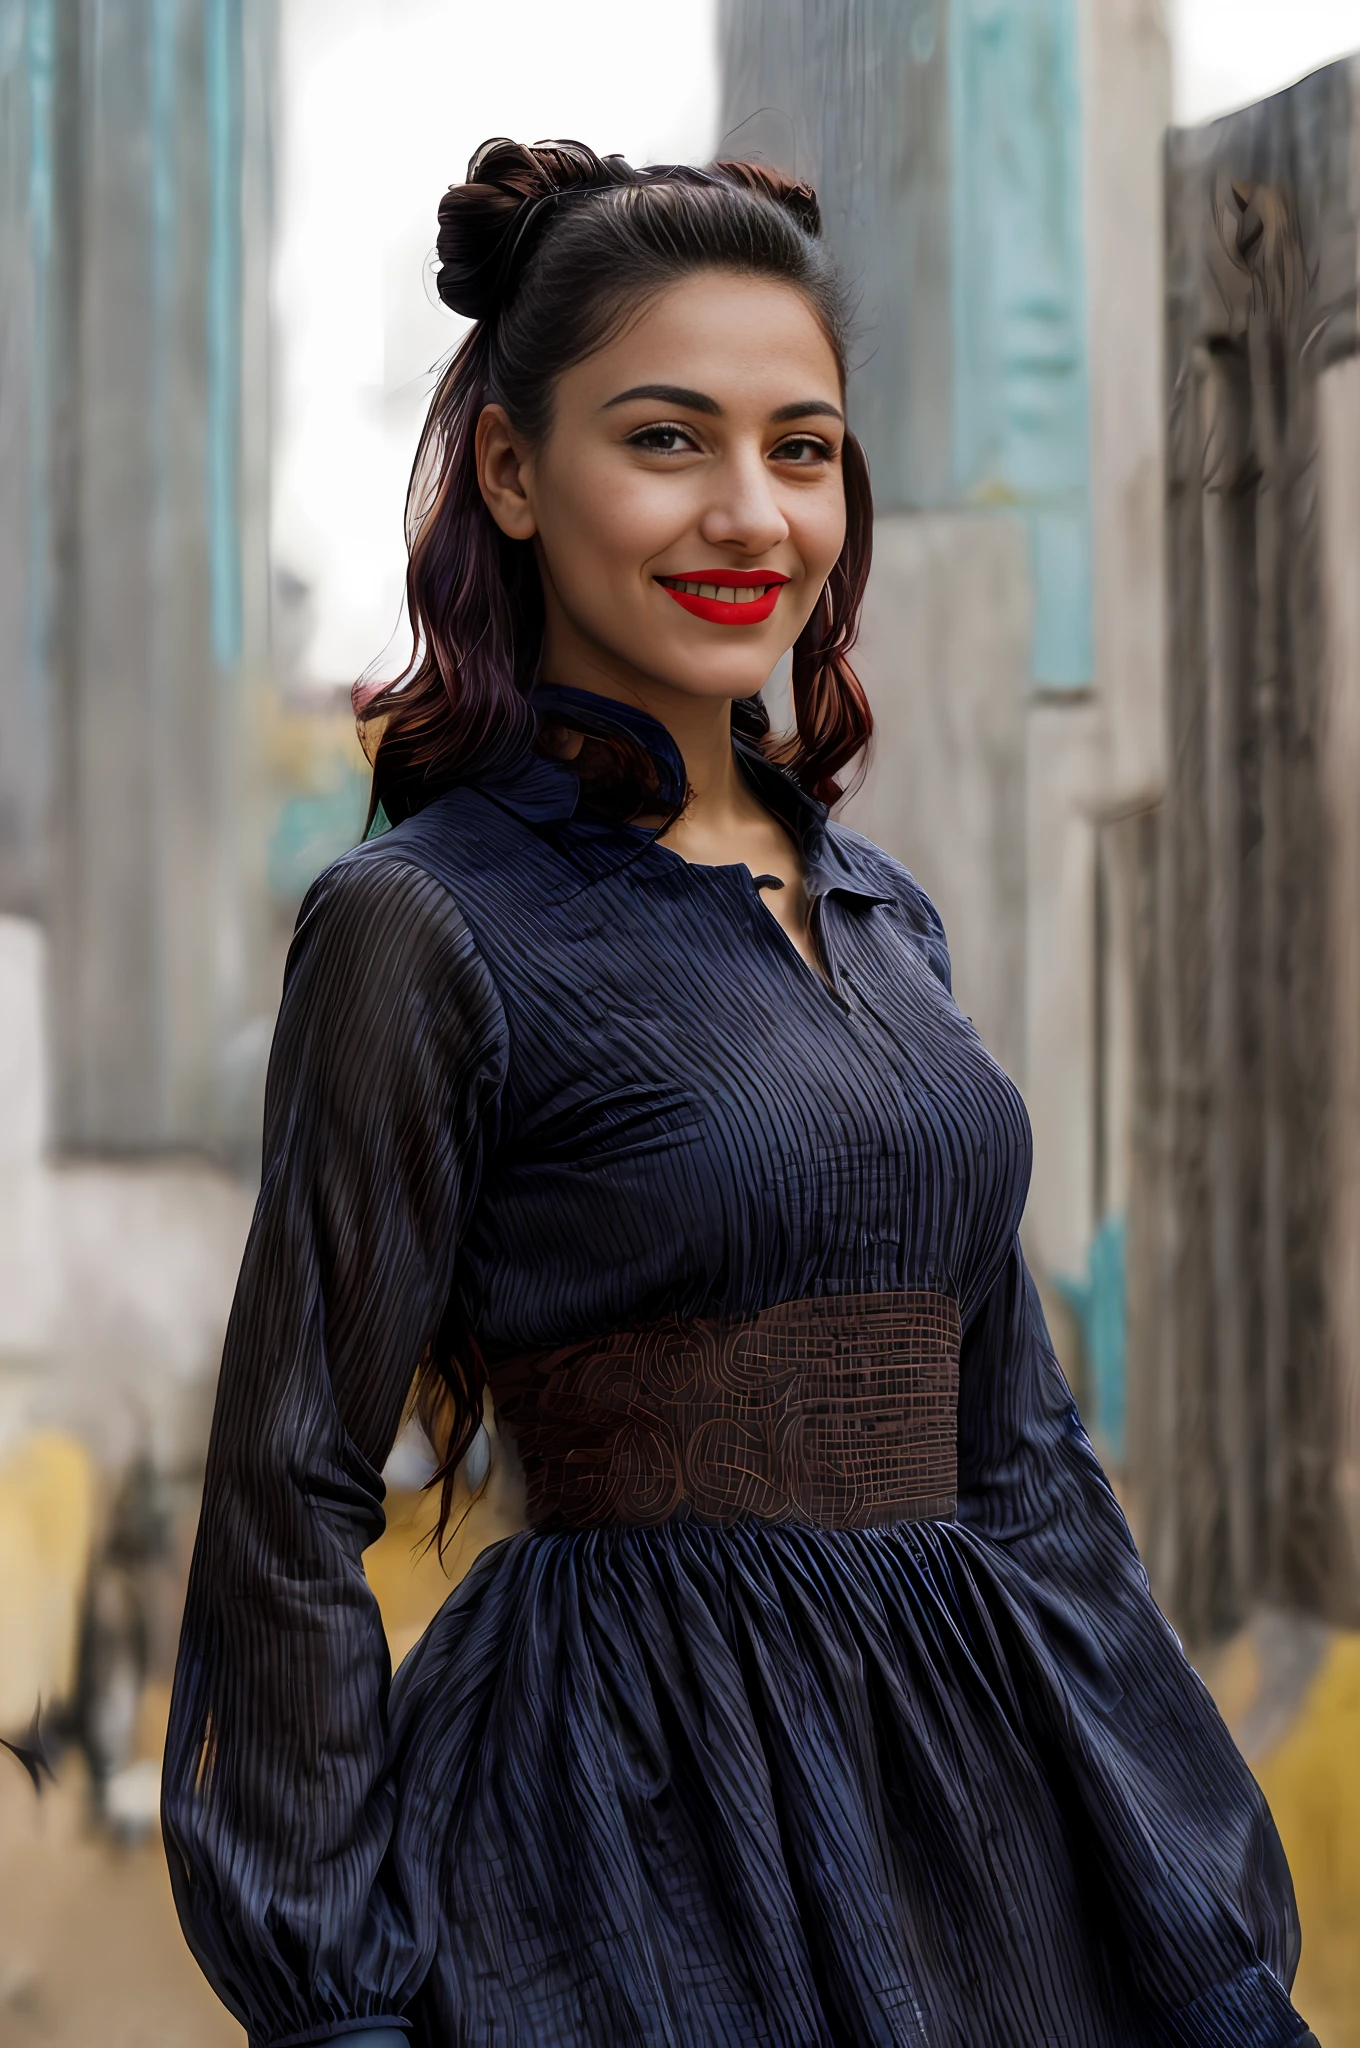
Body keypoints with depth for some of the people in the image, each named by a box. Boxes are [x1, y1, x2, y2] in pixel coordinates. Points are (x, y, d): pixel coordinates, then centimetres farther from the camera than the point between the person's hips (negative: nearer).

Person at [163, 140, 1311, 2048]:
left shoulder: (879, 910, 11)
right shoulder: (424, 925, -9)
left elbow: (1012, 1436, 15)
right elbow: (295, 1500, -9)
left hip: (961, 1785, 7)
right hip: (637, 1816, -6)